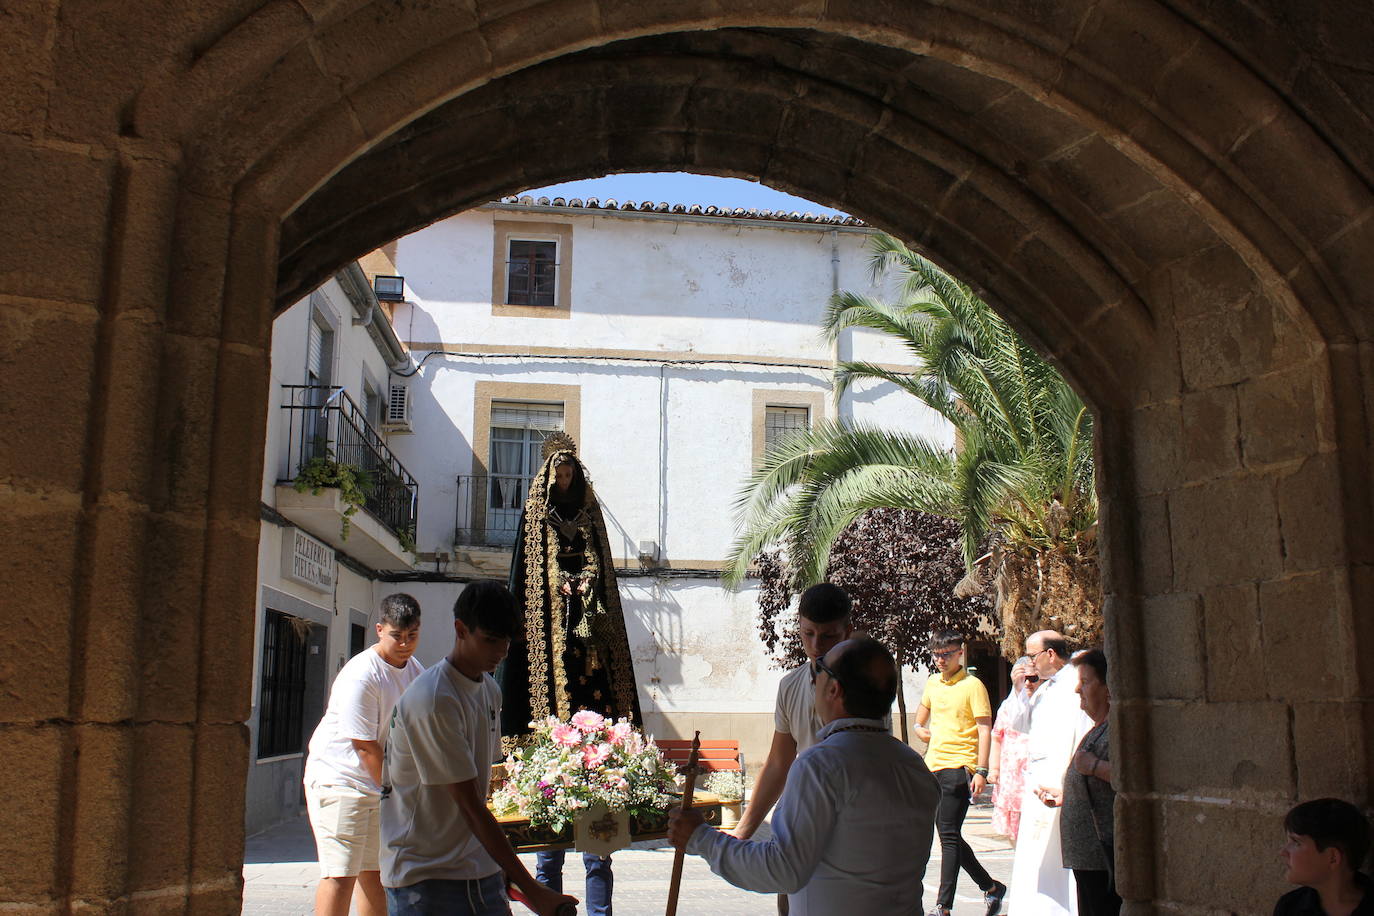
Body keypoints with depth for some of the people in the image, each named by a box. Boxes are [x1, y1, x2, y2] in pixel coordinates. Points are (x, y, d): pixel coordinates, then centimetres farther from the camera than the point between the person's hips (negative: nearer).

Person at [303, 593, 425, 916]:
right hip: (339, 779, -7)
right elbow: (365, 746, -19)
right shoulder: (360, 676, -20)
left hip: (382, 782, 7)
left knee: (375, 872, 10)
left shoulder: (417, 672, 5)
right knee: (340, 874, -10)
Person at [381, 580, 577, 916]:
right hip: (424, 876, -7)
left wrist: (501, 867, 15)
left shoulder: (490, 691, 8)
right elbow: (469, 806, -21)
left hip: (481, 870, 7)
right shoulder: (433, 700, -20)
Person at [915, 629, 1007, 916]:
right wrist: (920, 728, 13)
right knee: (948, 835, 11)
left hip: (958, 766, -8)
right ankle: (990, 887, 27)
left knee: (949, 835, -11)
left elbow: (985, 730, -11)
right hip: (934, 765, 8)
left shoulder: (972, 685, -8)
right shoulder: (933, 682, 12)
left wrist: (981, 771, -18)